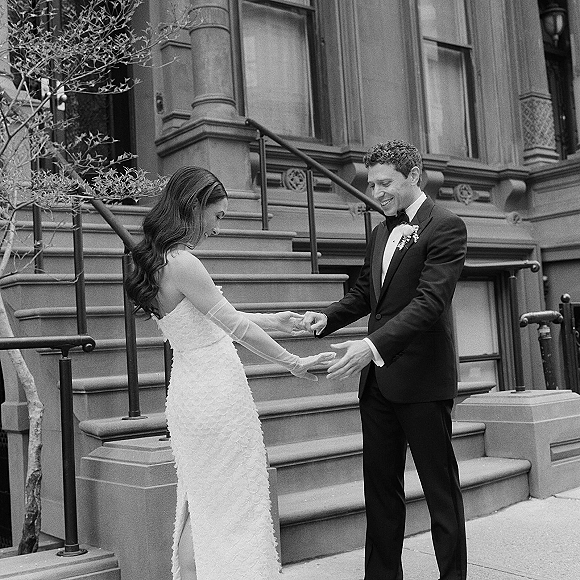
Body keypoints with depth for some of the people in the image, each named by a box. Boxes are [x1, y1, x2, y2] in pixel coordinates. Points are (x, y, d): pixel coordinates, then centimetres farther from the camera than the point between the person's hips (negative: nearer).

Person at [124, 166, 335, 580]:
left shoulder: (158, 262, 9)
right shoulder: (182, 264, -20)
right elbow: (236, 327, -18)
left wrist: (274, 321, 19)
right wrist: (295, 363, -9)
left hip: (190, 391, 9)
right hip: (216, 391, -9)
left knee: (200, 505, 17)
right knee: (233, 504, 4)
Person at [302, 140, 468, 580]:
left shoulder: (446, 227, -10)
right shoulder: (380, 233, 15)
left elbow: (430, 301, -21)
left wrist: (374, 345, -32)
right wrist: (327, 318, -1)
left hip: (422, 379, -7)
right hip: (378, 378, 8)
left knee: (440, 488, 5)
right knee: (380, 486, 13)